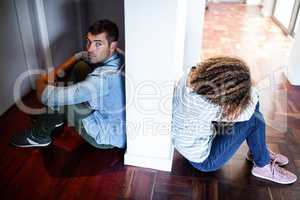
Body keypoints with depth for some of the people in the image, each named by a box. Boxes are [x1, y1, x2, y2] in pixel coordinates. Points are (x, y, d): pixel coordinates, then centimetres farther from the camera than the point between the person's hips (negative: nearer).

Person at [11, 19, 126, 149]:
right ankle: (56, 118, 25)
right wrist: (58, 70, -6)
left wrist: (41, 82, -11)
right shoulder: (116, 55, -11)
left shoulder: (103, 78, -39)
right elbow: (80, 56, 9)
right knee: (81, 66, 6)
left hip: (108, 137, -8)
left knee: (52, 100, -9)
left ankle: (40, 136, 24)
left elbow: (48, 96, -33)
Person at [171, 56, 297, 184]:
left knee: (250, 102, 1)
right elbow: (245, 113, -26)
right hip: (202, 160, -7)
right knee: (253, 120, -13)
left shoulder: (192, 75, -19)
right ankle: (263, 166, 13)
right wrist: (252, 93, -11)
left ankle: (257, 151, 23)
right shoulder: (203, 106, -41)